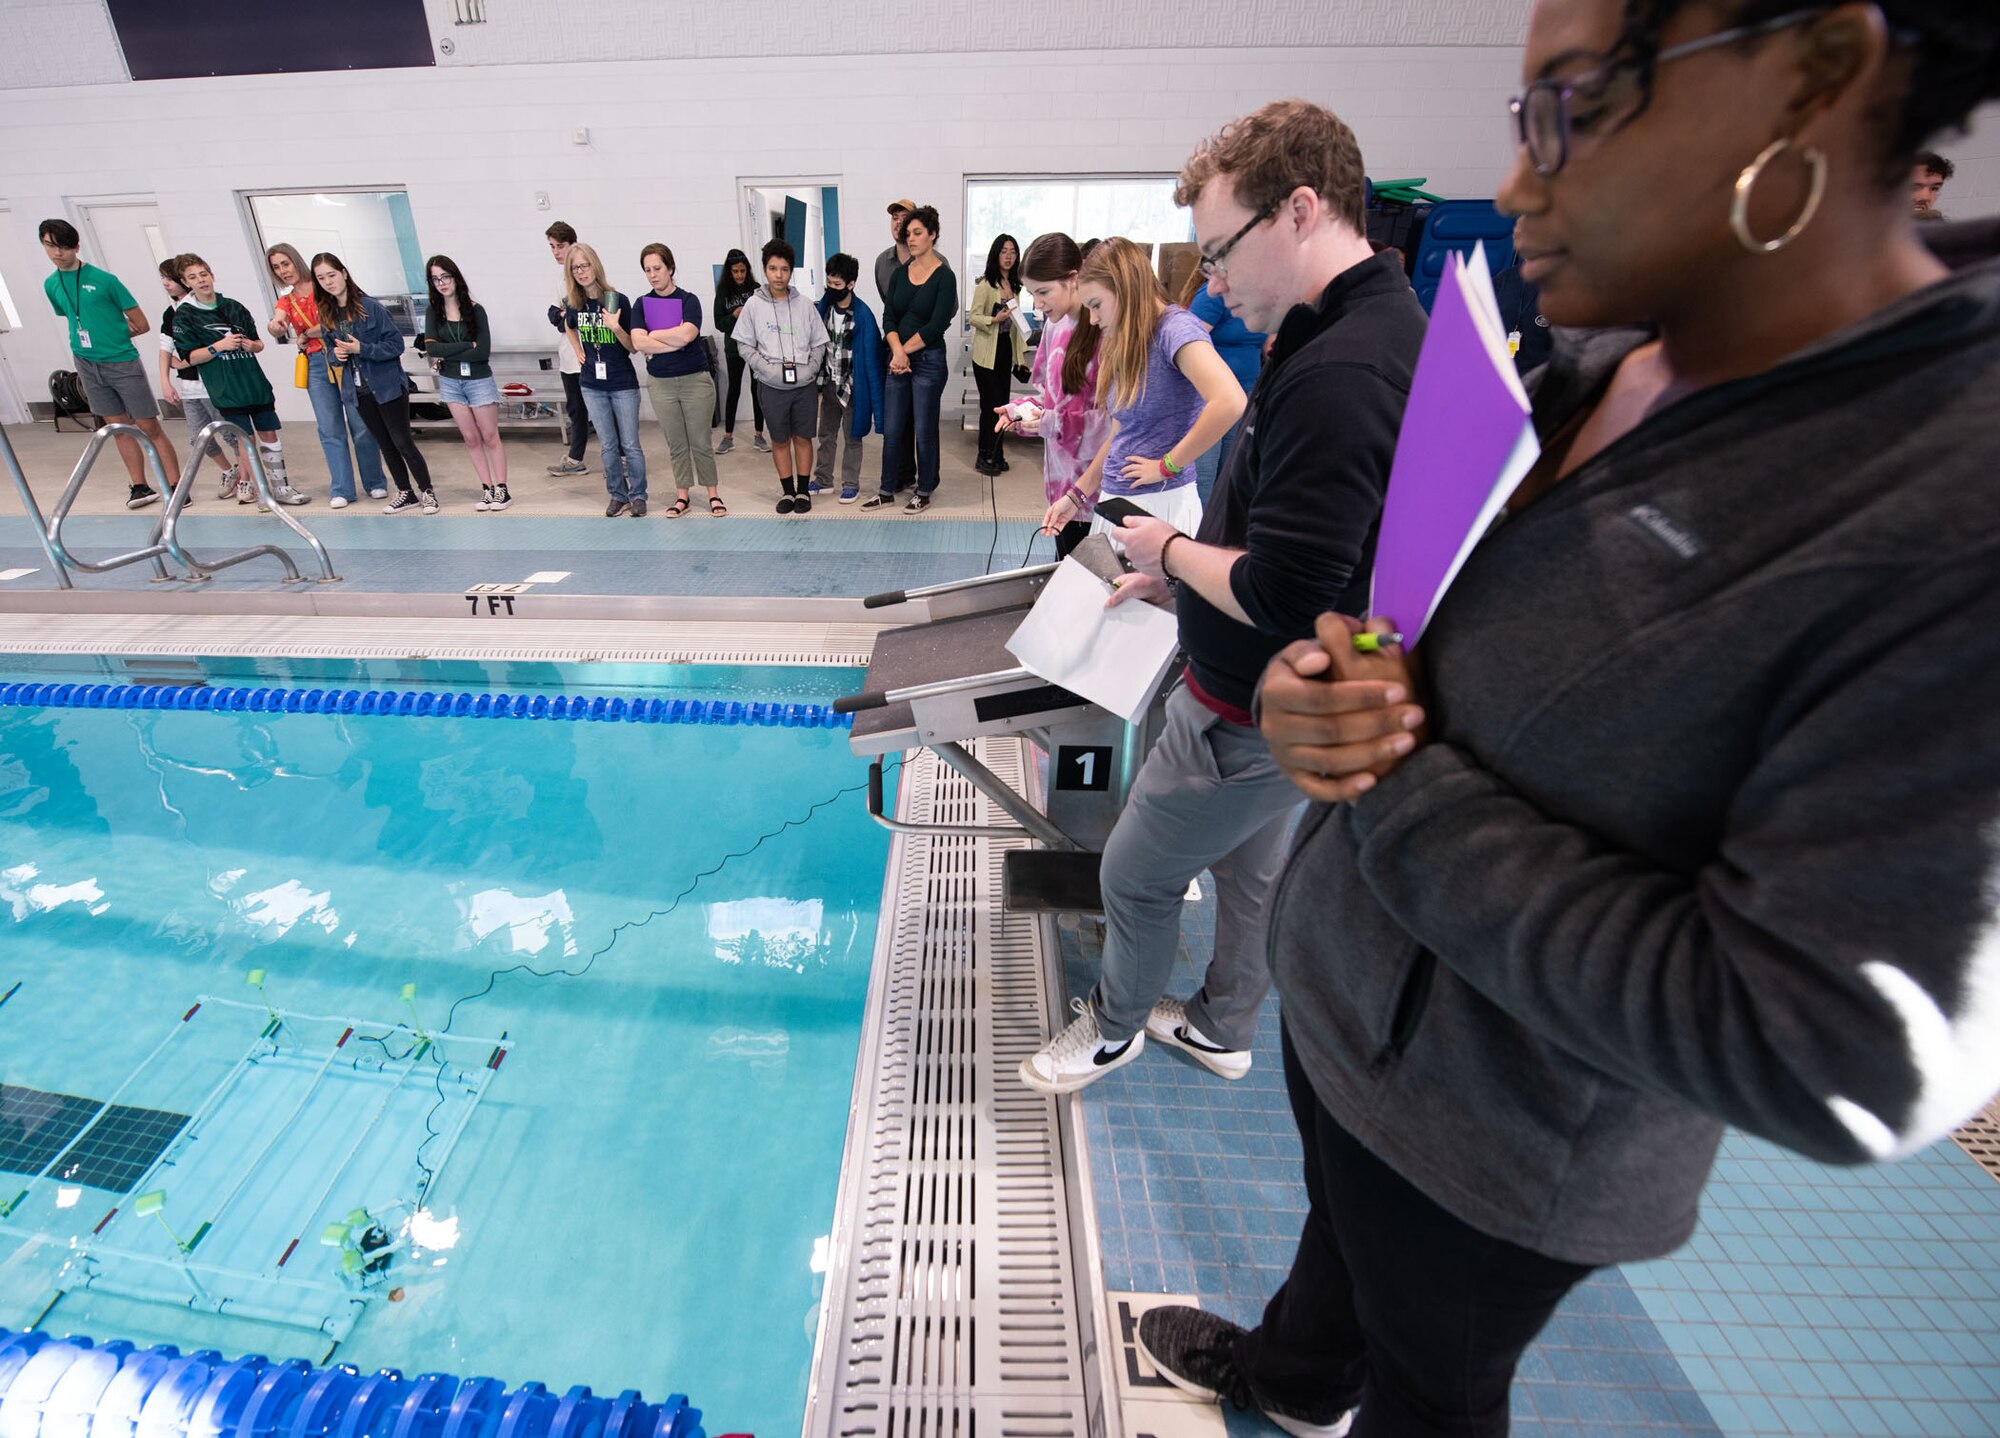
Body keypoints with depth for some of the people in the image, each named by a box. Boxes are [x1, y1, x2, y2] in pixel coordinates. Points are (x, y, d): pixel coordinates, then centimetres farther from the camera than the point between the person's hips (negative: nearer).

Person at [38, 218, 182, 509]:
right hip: (87, 365, 5)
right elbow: (73, 319, 21)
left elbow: (141, 325, -5)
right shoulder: (51, 285, 9)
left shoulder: (104, 279, -7)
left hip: (123, 362, -5)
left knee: (149, 427, -6)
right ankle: (140, 487, 12)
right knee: (119, 428, 8)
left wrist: (114, 338, 1)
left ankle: (175, 487, -5)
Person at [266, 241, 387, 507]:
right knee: (330, 430, 1)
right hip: (315, 366, 4)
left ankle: (375, 483, 10)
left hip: (343, 359, -4)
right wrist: (274, 327, -27)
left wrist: (306, 334, -3)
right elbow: (276, 326, -3)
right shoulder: (286, 301, 14)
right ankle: (341, 490, 4)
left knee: (361, 425, -2)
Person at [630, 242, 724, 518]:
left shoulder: (688, 300, -2)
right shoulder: (643, 303, 6)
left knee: (701, 443, 2)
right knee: (676, 445, 9)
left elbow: (687, 334, -20)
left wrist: (654, 335, -8)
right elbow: (638, 343, -8)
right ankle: (682, 496, 18)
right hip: (660, 382, 3)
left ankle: (713, 494, 14)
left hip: (695, 380, -3)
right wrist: (674, 341, -13)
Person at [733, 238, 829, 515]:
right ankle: (787, 491, 20)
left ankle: (803, 490, 19)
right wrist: (769, 369, -11)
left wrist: (809, 369, -9)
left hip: (805, 385, 1)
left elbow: (819, 343, 6)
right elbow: (745, 345, 0)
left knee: (803, 438, 8)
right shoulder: (754, 305, -1)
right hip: (772, 386, 0)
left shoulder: (804, 304, 1)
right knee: (780, 440, 8)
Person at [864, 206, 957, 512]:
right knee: (892, 430, 9)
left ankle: (924, 492, 16)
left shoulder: (944, 276, -6)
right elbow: (889, 318, 3)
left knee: (924, 430, 2)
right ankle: (887, 490, 20)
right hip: (898, 360, 5)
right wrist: (897, 352, -14)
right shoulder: (899, 274, 10)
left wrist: (906, 350, -10)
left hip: (929, 360, -5)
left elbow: (936, 325, -14)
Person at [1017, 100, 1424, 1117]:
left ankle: (1114, 1025, 39)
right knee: (1249, 868, 24)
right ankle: (1219, 1030, 48)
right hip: (1281, 695, 10)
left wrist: (1172, 550, -14)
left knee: (1137, 875, 10)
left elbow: (1280, 595, -32)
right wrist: (1184, 570, 9)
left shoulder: (1339, 373, -28)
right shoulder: (1370, 326, 7)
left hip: (1256, 711, -10)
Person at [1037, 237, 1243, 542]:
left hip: (1160, 503, -8)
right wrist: (1077, 495, 18)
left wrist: (1167, 465, -18)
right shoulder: (1125, 345, 14)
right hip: (1116, 502, 8)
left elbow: (1230, 403, -28)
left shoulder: (1174, 327, -12)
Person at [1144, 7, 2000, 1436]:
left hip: (1499, 1131, -7)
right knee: (1341, 1218, 36)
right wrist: (1323, 678, -18)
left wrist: (1401, 786, -26)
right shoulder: (1588, 371, -5)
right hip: (1340, 980, 7)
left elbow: (1838, 1060, -30)